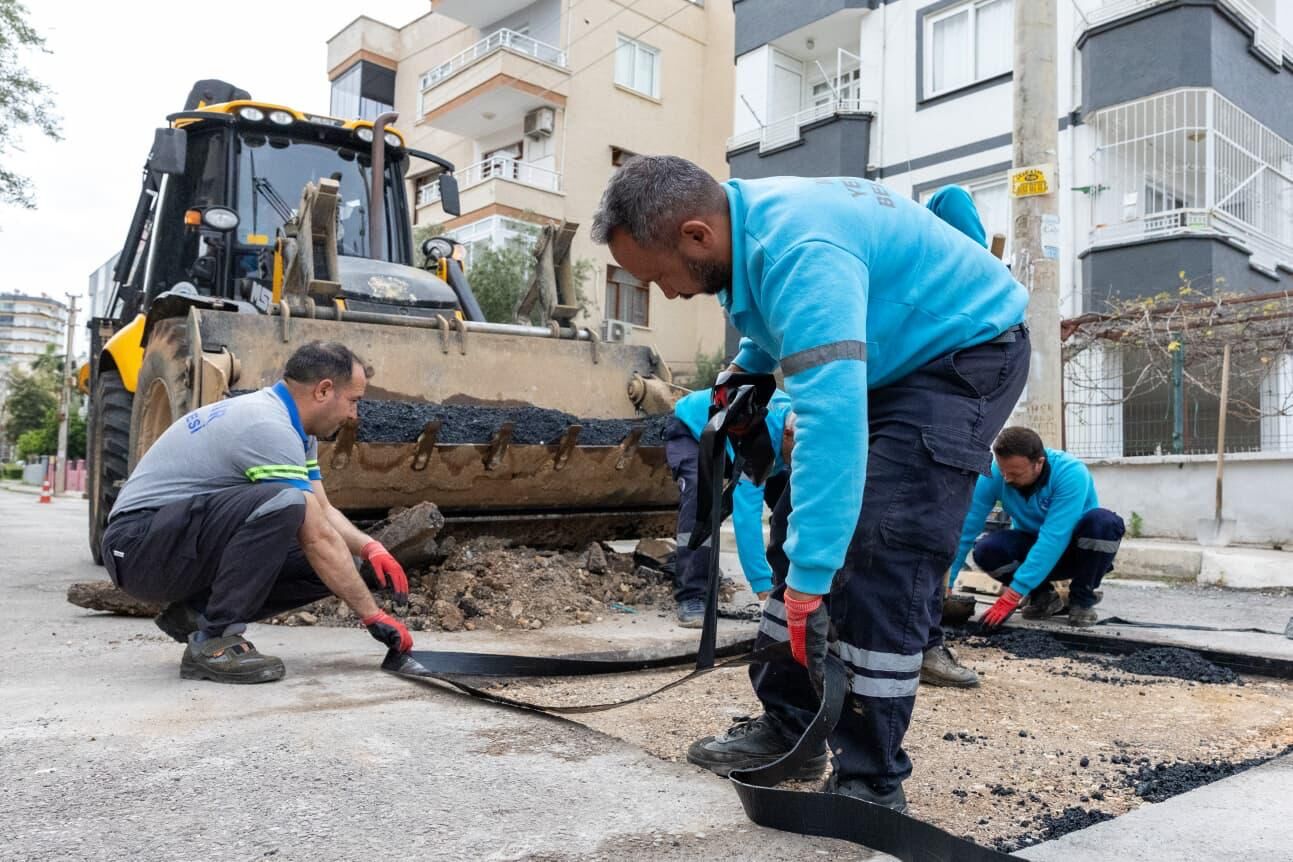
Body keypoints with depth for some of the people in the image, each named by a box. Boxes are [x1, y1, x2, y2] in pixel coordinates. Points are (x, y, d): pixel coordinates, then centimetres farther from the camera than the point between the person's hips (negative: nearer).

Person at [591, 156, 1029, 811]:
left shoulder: (799, 254, -34)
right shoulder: (751, 217, -4)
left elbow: (832, 419, -44)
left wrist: (807, 582, -44)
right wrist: (745, 371, 10)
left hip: (967, 352, -10)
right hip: (891, 359, 10)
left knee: (880, 557, -20)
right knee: (804, 524, 5)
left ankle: (872, 785, -9)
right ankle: (788, 725, 15)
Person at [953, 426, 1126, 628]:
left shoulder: (1071, 473, -31)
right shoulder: (993, 475, -22)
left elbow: (1054, 538, -37)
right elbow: (966, 527, -24)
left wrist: (1014, 594, -41)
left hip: (1075, 549, -2)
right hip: (1033, 546, 2)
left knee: (1103, 522, -34)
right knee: (986, 550, -27)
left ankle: (1082, 599, -8)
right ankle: (1043, 596, 1)